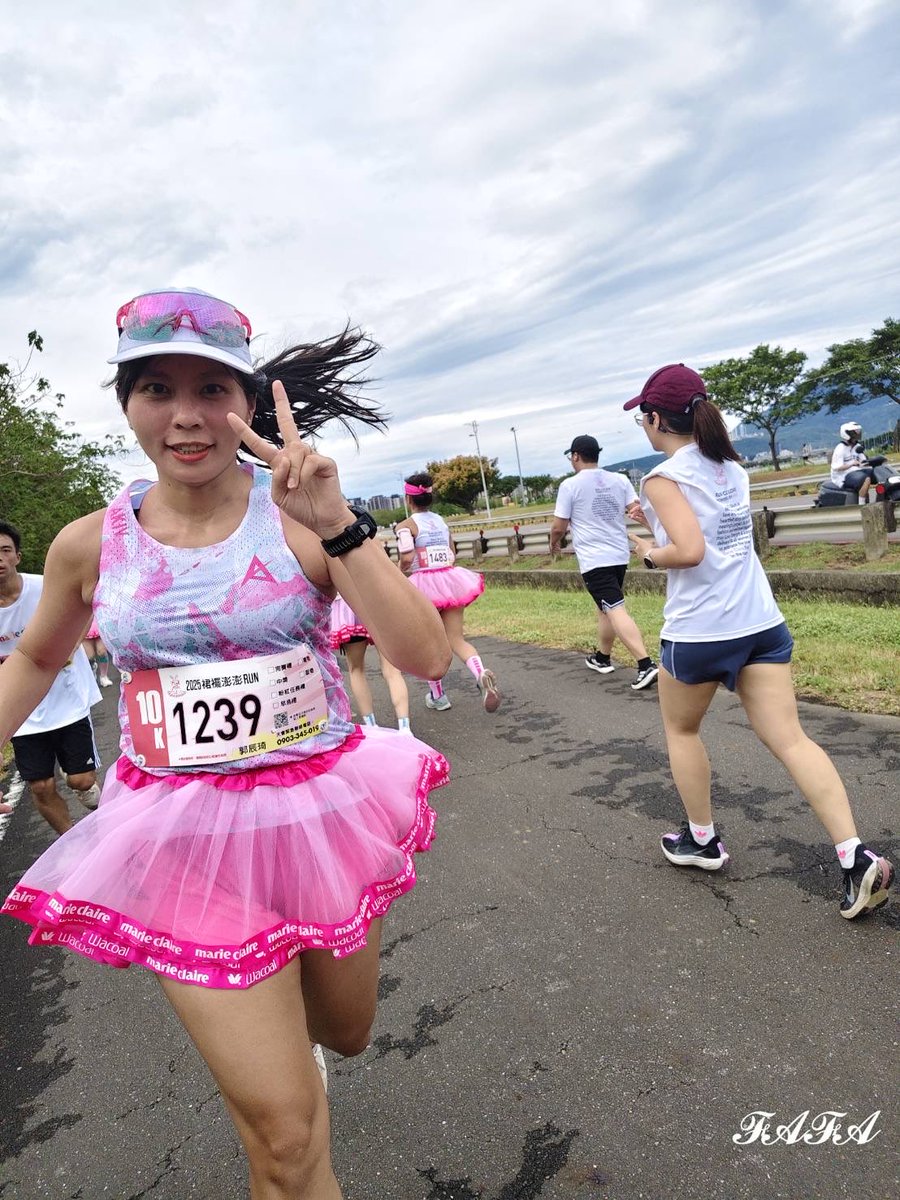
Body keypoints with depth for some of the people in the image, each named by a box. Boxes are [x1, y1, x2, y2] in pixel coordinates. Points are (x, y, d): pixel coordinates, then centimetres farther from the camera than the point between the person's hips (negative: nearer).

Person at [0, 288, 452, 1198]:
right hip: (186, 837, -1)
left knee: (342, 1033, 27)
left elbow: (426, 658, -20)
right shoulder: (91, 544, -5)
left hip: (323, 811, 1)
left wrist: (339, 527, -29)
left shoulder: (302, 517, -11)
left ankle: (269, 1023, 62)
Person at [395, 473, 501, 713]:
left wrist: (399, 573, 1)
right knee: (456, 640, 5)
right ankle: (482, 674, -24)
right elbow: (452, 555, 14)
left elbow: (407, 559, -19)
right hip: (450, 580, 4)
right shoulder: (441, 521, 11)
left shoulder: (406, 525, -7)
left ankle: (437, 696, 24)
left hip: (425, 585, -4)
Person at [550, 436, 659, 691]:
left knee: (615, 610, -11)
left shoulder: (570, 485, -7)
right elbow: (637, 511, -3)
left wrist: (554, 544, 14)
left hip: (594, 559, -6)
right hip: (619, 555, 7)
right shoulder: (620, 480, 6)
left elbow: (558, 527, -2)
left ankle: (646, 664, -20)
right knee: (604, 607, 21)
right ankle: (603, 658, 34)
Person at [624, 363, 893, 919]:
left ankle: (702, 840, 28)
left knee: (681, 729, 18)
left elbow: (688, 551, -23)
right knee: (789, 739, 6)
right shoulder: (731, 467, 12)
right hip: (761, 623, 7)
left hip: (698, 631, -6)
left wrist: (650, 553, -5)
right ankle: (858, 857, -2)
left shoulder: (664, 477, -12)